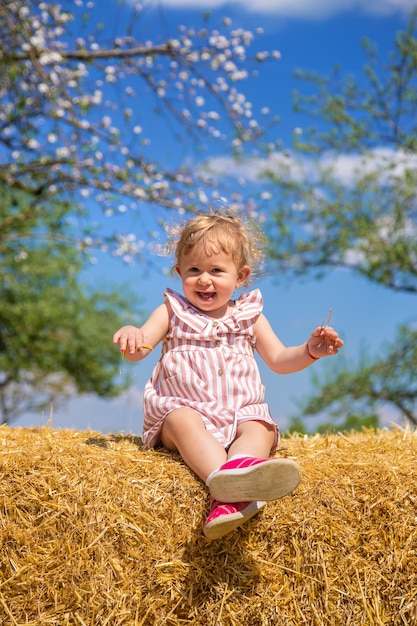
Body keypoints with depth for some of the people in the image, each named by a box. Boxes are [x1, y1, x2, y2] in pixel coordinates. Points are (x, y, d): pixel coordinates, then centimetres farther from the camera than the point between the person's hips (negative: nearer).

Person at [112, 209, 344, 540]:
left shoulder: (249, 315, 15)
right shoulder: (173, 311, 9)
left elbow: (279, 360, 17)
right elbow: (139, 349, -4)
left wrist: (310, 350, -4)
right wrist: (131, 336, -30)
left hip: (239, 416, 2)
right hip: (183, 411, -2)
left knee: (260, 429, -30)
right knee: (182, 420, -36)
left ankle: (229, 496, -60)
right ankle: (226, 481, -64)